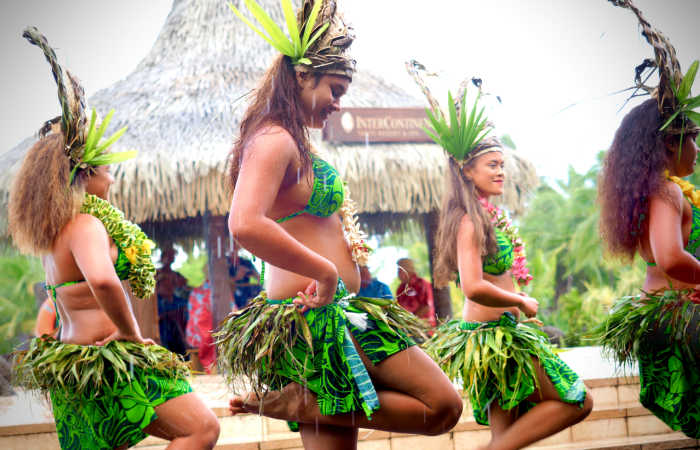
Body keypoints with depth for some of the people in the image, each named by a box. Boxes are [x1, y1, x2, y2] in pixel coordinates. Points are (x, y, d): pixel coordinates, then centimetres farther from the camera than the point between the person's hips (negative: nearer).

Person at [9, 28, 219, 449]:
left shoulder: (52, 229, 14)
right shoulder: (86, 225, -17)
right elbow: (102, 279, -33)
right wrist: (130, 332, -22)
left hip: (72, 349, 10)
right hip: (109, 361, -10)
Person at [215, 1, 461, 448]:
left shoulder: (294, 143, 20)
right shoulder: (275, 140, -14)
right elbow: (245, 224, -32)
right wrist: (325, 271, -23)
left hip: (324, 314, 11)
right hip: (320, 315, -11)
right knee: (443, 406, -7)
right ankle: (291, 402, -8)